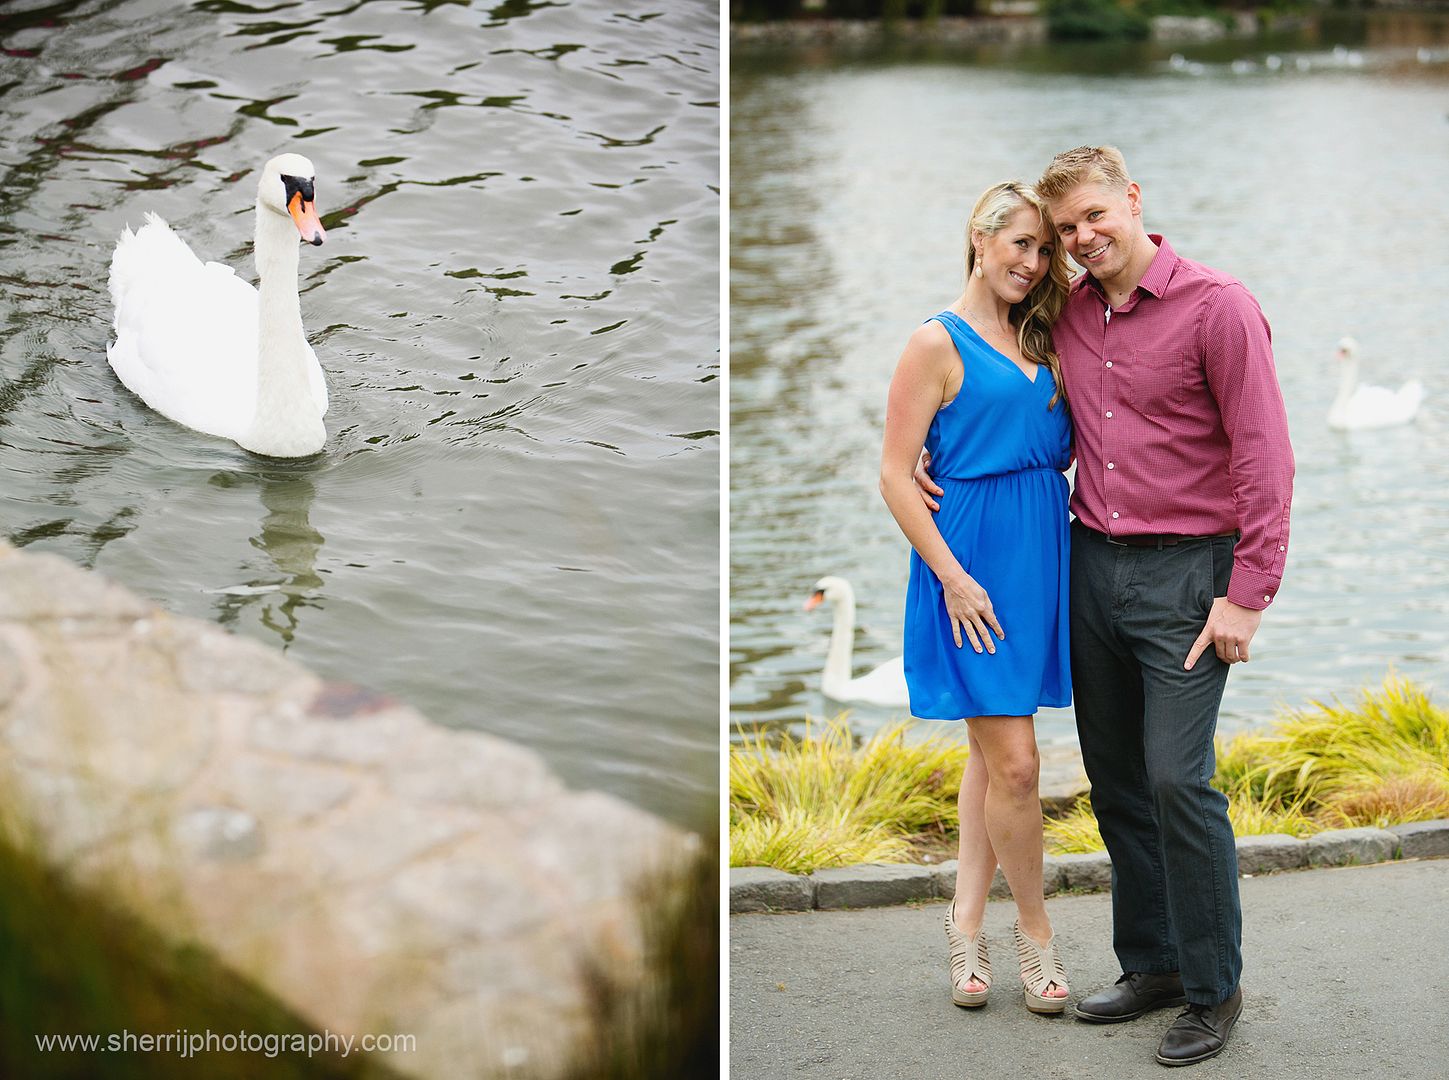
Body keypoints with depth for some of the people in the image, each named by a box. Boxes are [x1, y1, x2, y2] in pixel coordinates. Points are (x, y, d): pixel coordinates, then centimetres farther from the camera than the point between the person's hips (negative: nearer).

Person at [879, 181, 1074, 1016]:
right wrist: (953, 576, -15)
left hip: (1040, 555, 7)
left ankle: (968, 918, 20)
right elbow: (895, 476, -10)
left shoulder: (1039, 342, 14)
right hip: (972, 557, -7)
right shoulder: (940, 343, -6)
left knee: (995, 752, 11)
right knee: (1015, 763, -6)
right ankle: (1035, 929, 11)